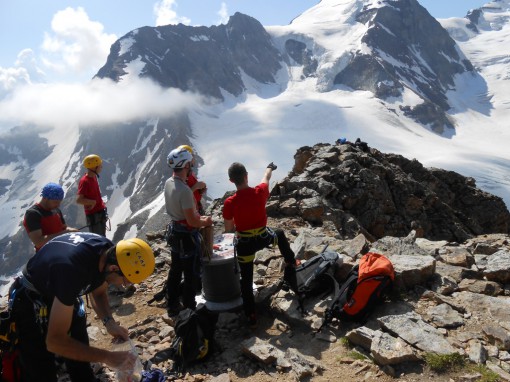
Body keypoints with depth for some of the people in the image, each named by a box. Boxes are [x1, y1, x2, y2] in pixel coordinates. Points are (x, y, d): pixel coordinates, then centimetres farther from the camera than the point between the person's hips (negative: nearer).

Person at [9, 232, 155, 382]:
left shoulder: (108, 251, -18)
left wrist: (109, 322, -15)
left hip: (64, 296, 7)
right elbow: (54, 341, -36)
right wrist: (108, 357, -33)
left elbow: (99, 292, 2)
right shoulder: (72, 270, -41)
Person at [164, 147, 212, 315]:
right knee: (191, 275, 7)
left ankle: (172, 306, 35)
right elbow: (192, 221, -25)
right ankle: (189, 310, 20)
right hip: (187, 236, -9)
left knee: (175, 271, 21)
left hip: (174, 231, 9)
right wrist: (206, 222, -6)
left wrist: (198, 217, 12)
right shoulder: (185, 190, -29)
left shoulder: (168, 183, -1)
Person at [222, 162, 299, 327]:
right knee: (280, 234, 36)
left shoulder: (229, 202, -21)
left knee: (246, 279, 13)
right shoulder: (260, 192, -15)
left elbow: (228, 229, -8)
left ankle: (251, 315, 21)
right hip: (264, 237, 2)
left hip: (244, 244, -2)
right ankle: (291, 264, 48)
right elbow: (266, 177, 10)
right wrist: (269, 168, 31)